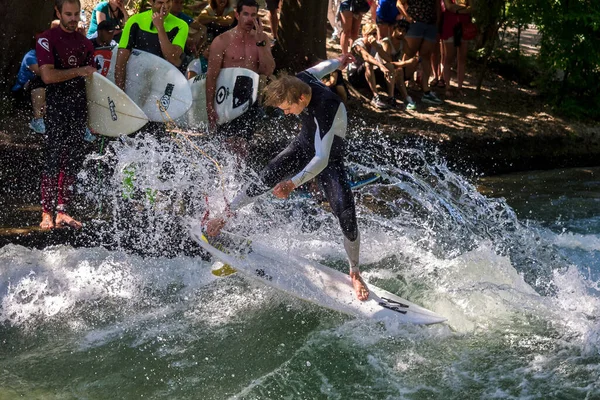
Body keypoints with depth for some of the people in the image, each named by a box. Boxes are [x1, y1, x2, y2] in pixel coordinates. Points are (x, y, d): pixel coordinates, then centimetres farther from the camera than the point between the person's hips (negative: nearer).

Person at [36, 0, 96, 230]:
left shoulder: (85, 43, 15)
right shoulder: (47, 40, -2)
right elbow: (48, 76, -14)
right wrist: (78, 71, -12)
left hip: (79, 106, 5)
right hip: (56, 105, -5)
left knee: (73, 160, 5)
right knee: (54, 158, -8)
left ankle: (62, 212, 10)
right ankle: (47, 213, -4)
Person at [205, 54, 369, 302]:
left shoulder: (326, 110, -42)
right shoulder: (299, 81, -20)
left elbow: (322, 159, -46)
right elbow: (317, 69, 5)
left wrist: (294, 183, -60)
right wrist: (337, 63, 28)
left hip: (330, 158, -6)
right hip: (304, 145, 6)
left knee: (346, 215, -14)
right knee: (265, 180, -9)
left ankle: (354, 273, 5)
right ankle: (224, 218, 6)